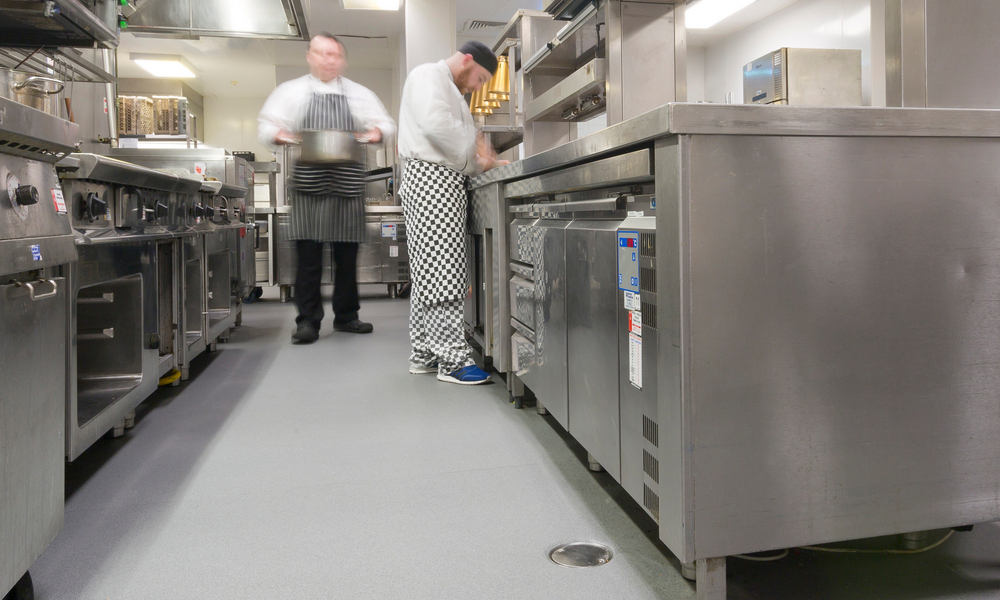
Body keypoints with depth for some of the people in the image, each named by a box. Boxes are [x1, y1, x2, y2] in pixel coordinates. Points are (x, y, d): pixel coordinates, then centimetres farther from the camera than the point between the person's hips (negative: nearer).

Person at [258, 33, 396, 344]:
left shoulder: (359, 94, 16)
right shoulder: (291, 91, 12)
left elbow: (386, 123, 15)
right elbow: (266, 125, 9)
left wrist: (377, 131, -8)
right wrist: (278, 134, -14)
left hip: (348, 186, 2)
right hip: (308, 185, -2)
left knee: (347, 253, 6)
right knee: (309, 255, -6)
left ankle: (346, 315, 19)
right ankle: (307, 320, 1)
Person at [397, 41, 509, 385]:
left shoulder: (450, 90, 30)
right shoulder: (428, 75, -2)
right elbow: (435, 123, -22)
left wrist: (487, 161, 13)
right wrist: (474, 156, -11)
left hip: (446, 184, 11)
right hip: (430, 178, -11)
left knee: (428, 274, 10)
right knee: (440, 271, -11)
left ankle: (425, 354, 16)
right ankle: (453, 359, -10)